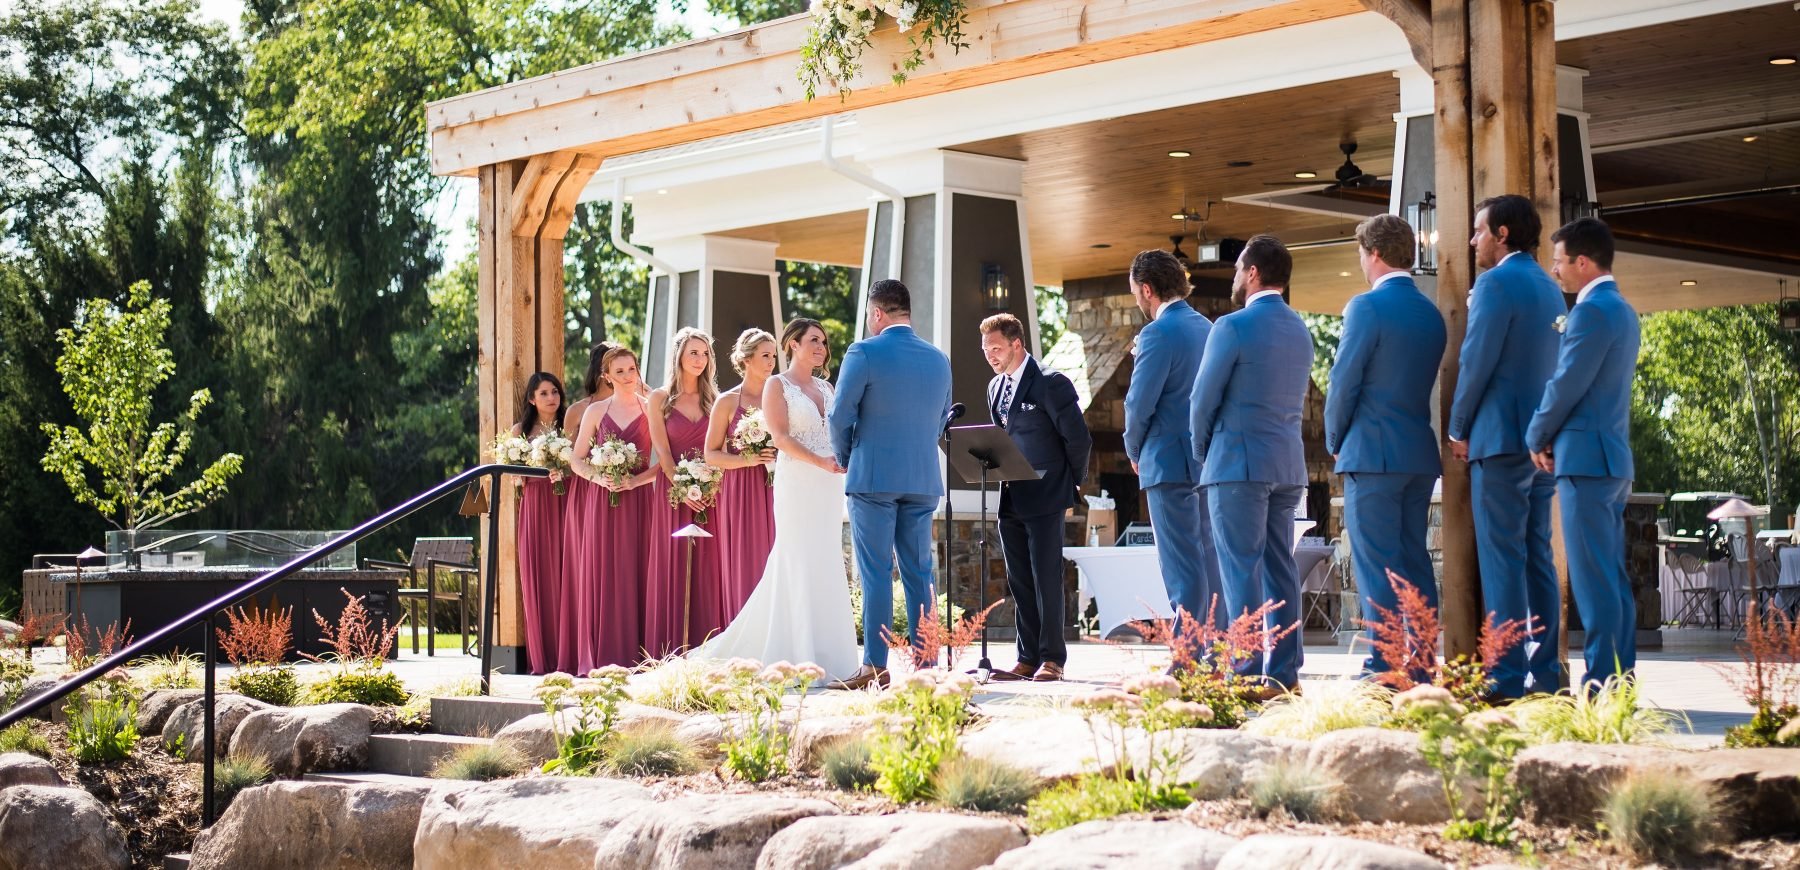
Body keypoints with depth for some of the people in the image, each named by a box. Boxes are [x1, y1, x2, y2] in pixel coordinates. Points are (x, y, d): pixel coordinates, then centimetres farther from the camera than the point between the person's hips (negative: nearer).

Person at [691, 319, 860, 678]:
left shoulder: (826, 388, 17)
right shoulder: (777, 385, -1)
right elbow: (781, 437, -11)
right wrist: (821, 462, -22)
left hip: (829, 486, 6)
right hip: (797, 483, -6)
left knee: (825, 566, 5)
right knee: (799, 564, -7)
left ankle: (825, 654, 8)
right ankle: (799, 654, -4)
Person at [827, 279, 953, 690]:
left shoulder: (864, 353, -8)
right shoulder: (939, 359, 10)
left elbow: (841, 416, -7)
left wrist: (845, 459, 10)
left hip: (873, 478, -5)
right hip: (924, 480, 5)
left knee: (875, 573, -4)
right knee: (918, 573, 7)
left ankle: (875, 666, -6)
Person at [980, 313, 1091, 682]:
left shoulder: (1051, 382, -9)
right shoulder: (995, 388, 14)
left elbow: (1078, 438, -8)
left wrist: (1071, 485, -1)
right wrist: (1000, 470, 11)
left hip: (1044, 499, -7)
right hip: (1010, 500, 7)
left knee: (1047, 580, -5)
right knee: (1020, 583, 8)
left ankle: (1052, 658, 0)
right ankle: (1028, 659, 12)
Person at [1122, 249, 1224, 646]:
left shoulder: (1159, 333, -12)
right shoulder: (1206, 327, 14)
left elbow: (1140, 402, -15)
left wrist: (1135, 450, 2)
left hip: (1171, 462, -8)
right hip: (1209, 460, 8)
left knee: (1182, 569, -8)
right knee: (1209, 560, 11)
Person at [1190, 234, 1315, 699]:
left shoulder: (1233, 327, -10)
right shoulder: (1300, 330, 13)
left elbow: (1204, 399, -8)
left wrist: (1202, 452, 9)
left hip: (1238, 464, -7)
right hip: (1289, 465, 7)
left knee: (1241, 571, -6)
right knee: (1280, 568, 8)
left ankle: (1248, 675, -9)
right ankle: (1283, 673, 8)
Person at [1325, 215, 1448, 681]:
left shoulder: (1367, 306, -11)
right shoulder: (1431, 312, 12)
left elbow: (1344, 383, -10)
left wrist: (1336, 443, 5)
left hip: (1373, 453, -7)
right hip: (1420, 453, 7)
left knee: (1377, 565, -5)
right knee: (1415, 561, 11)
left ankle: (1385, 666, -7)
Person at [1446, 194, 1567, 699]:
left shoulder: (1497, 283, -10)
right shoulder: (1549, 288, 17)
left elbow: (1476, 360, -12)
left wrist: (1458, 429, -3)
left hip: (1500, 437, -9)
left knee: (1502, 559, -8)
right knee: (1538, 557, 9)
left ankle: (1507, 677, -10)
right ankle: (1543, 673, 10)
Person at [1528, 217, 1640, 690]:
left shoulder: (1592, 311, -14)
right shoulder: (1621, 310, 18)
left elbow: (1566, 385, -15)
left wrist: (1537, 437, -3)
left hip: (1586, 456, -10)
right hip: (1614, 458, 10)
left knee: (1594, 577, -9)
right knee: (1613, 575, 10)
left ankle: (1602, 680, -9)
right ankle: (1621, 675, 13)